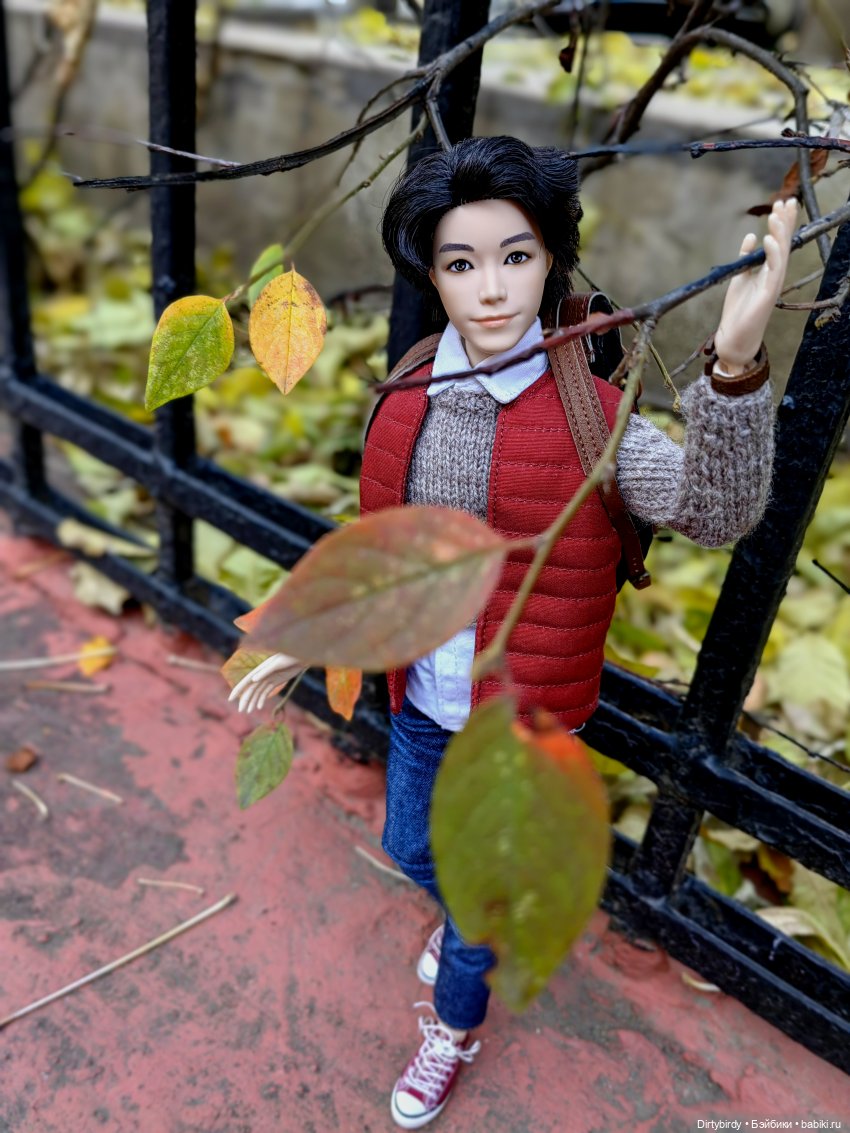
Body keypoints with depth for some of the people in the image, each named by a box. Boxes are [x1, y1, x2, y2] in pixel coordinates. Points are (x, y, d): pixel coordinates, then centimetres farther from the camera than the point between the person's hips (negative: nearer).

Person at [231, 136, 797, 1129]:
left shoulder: (588, 420, -20)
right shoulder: (410, 400, -6)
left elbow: (717, 510, -36)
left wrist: (736, 363, -52)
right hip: (419, 705, 5)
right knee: (410, 850, 28)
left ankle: (453, 1030, 52)